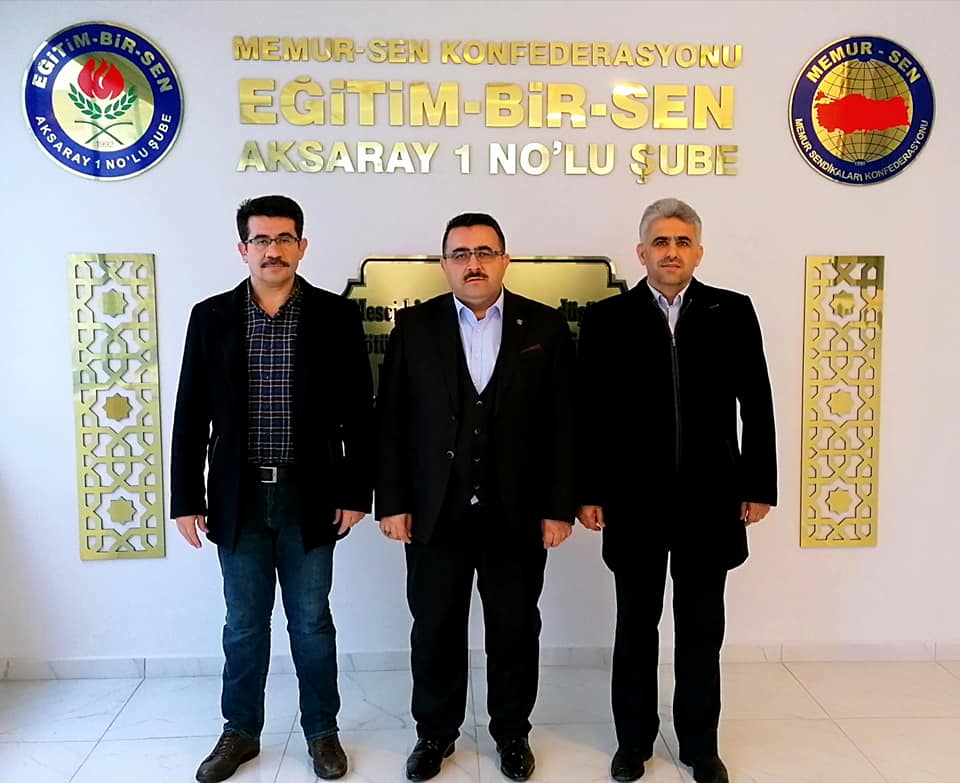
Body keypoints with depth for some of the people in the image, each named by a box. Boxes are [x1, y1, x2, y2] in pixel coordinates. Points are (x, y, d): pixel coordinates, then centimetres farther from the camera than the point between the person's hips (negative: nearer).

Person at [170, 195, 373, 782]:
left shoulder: (336, 315, -3)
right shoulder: (211, 317, 2)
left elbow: (358, 413, -2)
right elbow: (192, 415, 3)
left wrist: (356, 493, -5)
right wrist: (186, 498, 0)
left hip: (310, 498, -1)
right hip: (238, 499, 2)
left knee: (312, 623, 11)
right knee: (244, 623, 15)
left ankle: (322, 731, 30)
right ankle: (241, 731, 34)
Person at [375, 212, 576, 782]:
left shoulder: (546, 327, 0)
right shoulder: (415, 327, 2)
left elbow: (564, 424, -1)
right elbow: (391, 421, 1)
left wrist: (560, 507, -5)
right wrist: (392, 502, -3)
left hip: (517, 513, 0)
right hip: (436, 513, 1)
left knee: (515, 629, 13)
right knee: (435, 628, 13)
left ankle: (512, 730, 35)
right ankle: (436, 731, 34)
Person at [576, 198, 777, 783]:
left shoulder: (733, 312, 2)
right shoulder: (607, 318, 0)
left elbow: (756, 405, 3)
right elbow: (590, 413, -2)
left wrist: (759, 486, 0)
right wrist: (587, 492, -4)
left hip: (711, 498, 1)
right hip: (634, 499, 0)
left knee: (702, 628, 13)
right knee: (636, 624, 13)